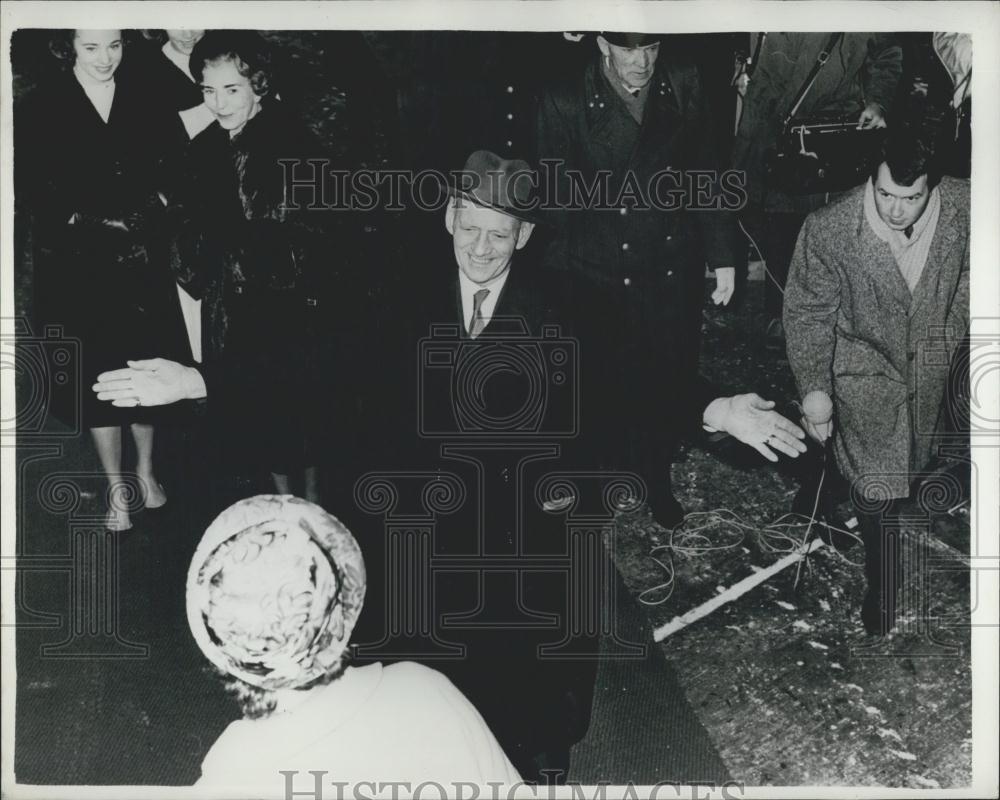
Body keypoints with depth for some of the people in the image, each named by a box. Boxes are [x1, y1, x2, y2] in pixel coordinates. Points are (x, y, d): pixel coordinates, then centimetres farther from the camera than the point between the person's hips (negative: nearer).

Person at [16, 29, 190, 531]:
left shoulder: (143, 98, 4)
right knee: (96, 373, 3)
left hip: (142, 257, 2)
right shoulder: (41, 109, -3)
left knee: (147, 363, 8)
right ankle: (116, 490, 15)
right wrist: (81, 220, -14)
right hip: (78, 264, -2)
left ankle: (146, 471, 28)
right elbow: (33, 188, -4)